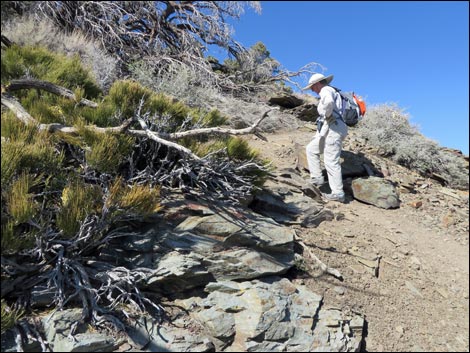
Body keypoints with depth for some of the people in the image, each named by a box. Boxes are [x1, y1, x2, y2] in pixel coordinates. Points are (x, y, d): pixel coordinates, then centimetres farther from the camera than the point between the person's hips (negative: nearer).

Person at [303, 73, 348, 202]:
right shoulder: (331, 92, 27)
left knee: (331, 162, -9)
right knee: (311, 149, 15)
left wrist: (327, 115, -13)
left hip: (333, 129, -10)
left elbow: (329, 102, -29)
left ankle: (338, 193, -5)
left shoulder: (326, 90, -4)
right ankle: (317, 178, 10)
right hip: (330, 130, 10)